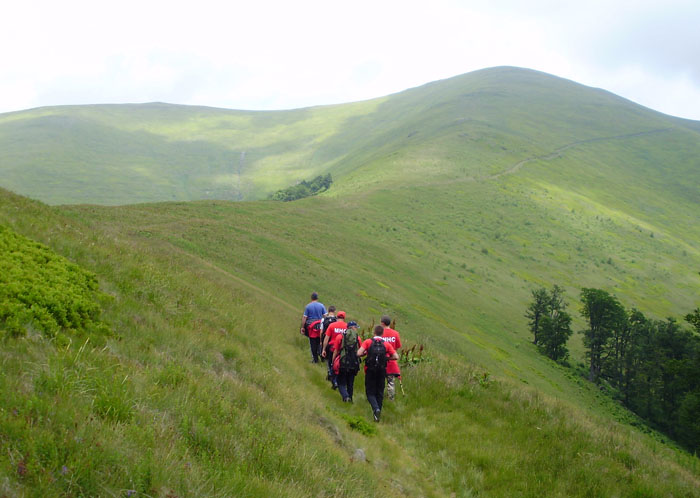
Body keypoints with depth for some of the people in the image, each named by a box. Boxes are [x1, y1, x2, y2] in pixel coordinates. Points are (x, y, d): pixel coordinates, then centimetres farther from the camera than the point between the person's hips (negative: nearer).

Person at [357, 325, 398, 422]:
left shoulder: (368, 342, -5)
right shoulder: (387, 344, 0)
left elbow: (359, 353, -16)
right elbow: (396, 357, -5)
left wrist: (365, 353, 5)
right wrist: (386, 358, 11)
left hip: (370, 371, -1)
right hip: (382, 371, 2)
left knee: (370, 392, 5)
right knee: (380, 392, 14)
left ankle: (376, 409, -19)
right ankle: (378, 412, 16)